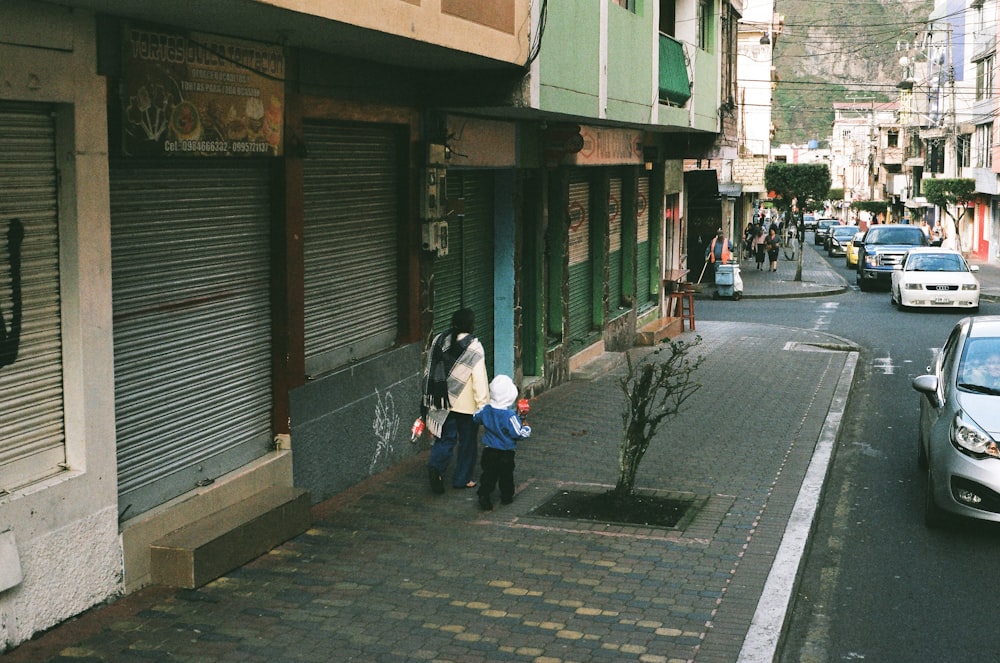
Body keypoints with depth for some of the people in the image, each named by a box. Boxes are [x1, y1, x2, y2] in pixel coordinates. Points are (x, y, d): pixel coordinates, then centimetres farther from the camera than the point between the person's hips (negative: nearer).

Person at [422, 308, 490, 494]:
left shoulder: (438, 341, 2)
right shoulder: (474, 347, -15)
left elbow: (430, 373, 9)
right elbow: (480, 380, -17)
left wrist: (430, 400, 18)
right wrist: (483, 405, -12)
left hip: (443, 402, 4)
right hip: (467, 404, -4)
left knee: (445, 438, 12)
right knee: (467, 442, 12)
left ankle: (436, 467, -12)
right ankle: (462, 479, 19)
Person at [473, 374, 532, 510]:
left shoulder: (486, 410, -7)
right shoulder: (510, 416, -23)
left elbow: (475, 417, 13)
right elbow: (519, 433, -19)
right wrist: (527, 429, 1)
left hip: (488, 451, 3)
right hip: (506, 453, -3)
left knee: (488, 474, 9)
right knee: (506, 475, 15)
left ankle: (484, 495, -5)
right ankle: (506, 497, 26)